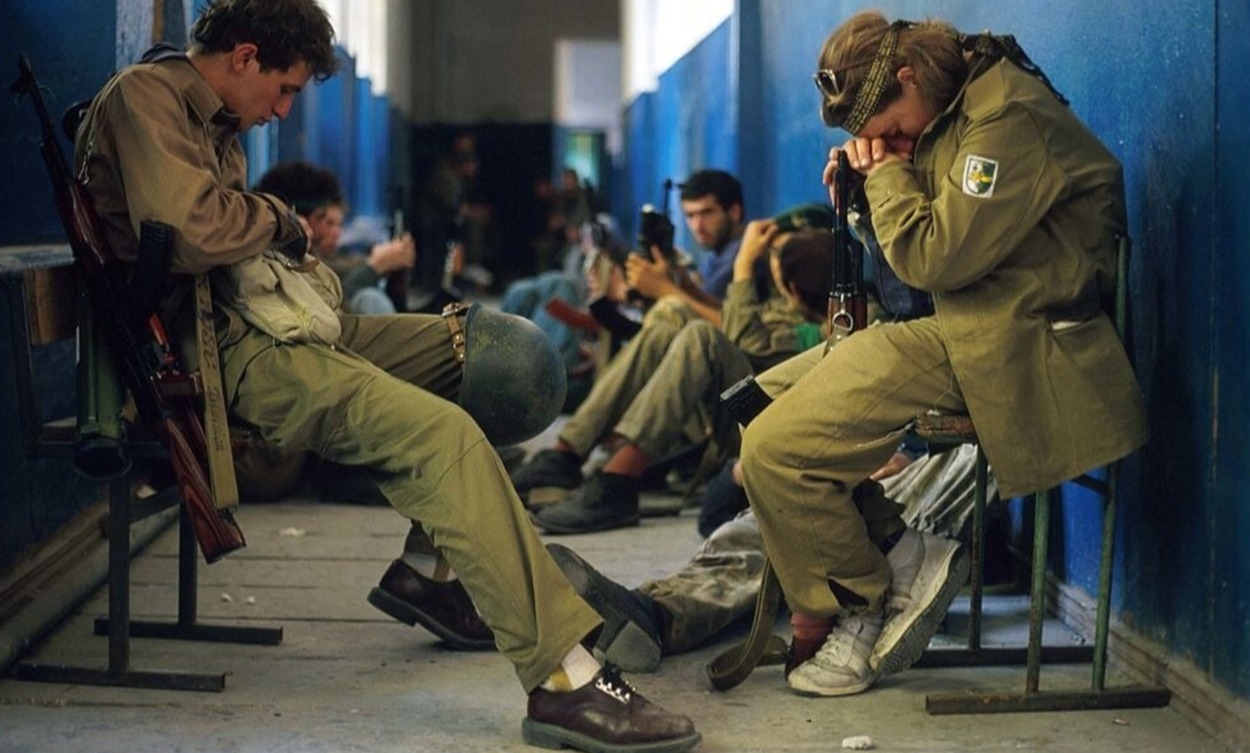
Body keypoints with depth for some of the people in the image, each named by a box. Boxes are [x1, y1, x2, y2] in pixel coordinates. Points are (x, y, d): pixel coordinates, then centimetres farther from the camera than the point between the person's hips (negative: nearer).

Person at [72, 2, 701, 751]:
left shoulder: (212, 121, 23)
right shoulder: (145, 96, -8)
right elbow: (193, 234, -23)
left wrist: (288, 250, 1)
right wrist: (276, 219, -4)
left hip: (268, 320, 11)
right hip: (220, 348, -11)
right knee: (441, 431, -28)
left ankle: (437, 566, 9)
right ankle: (564, 678, -31)